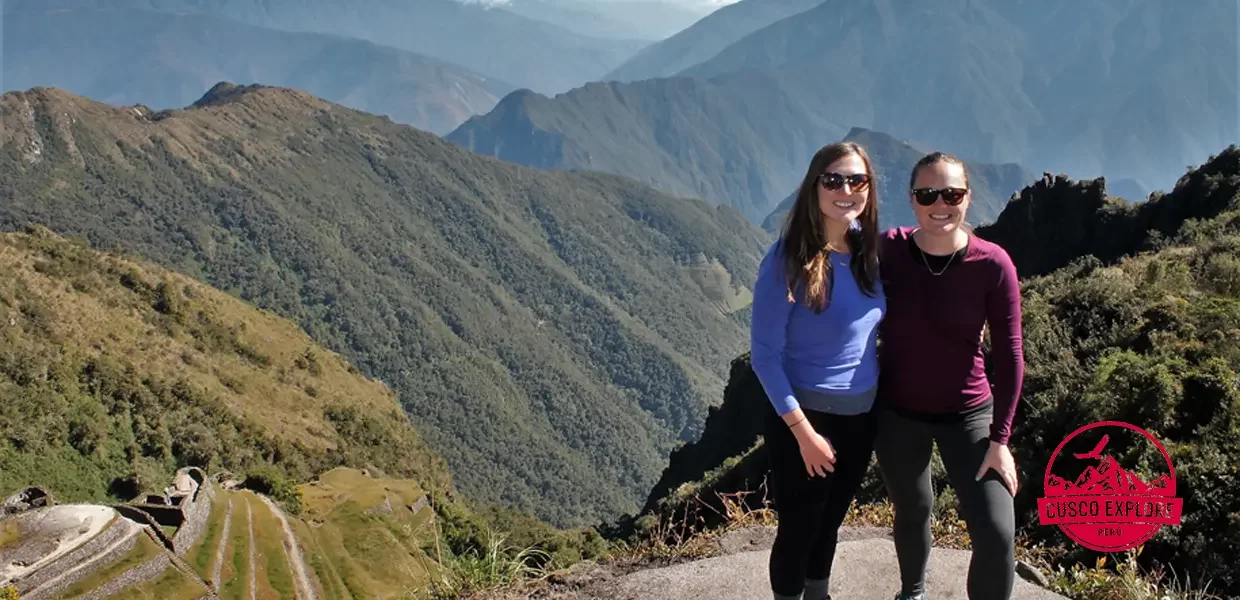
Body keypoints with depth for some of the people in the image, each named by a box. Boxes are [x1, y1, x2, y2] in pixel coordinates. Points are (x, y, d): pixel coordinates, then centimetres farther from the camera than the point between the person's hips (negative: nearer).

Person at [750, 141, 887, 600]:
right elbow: (764, 354, -17)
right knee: (798, 531, 9)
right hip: (805, 418, -6)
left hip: (861, 417, 6)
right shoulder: (788, 260, -19)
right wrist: (803, 431, -19)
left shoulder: (868, 253, 0)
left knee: (829, 525, 22)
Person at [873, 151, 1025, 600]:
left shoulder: (992, 265, -16)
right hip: (896, 412, 1)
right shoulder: (888, 250, -12)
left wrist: (1000, 438, -9)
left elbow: (1009, 355, -9)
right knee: (912, 512, 20)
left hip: (967, 414, -1)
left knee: (997, 534, -11)